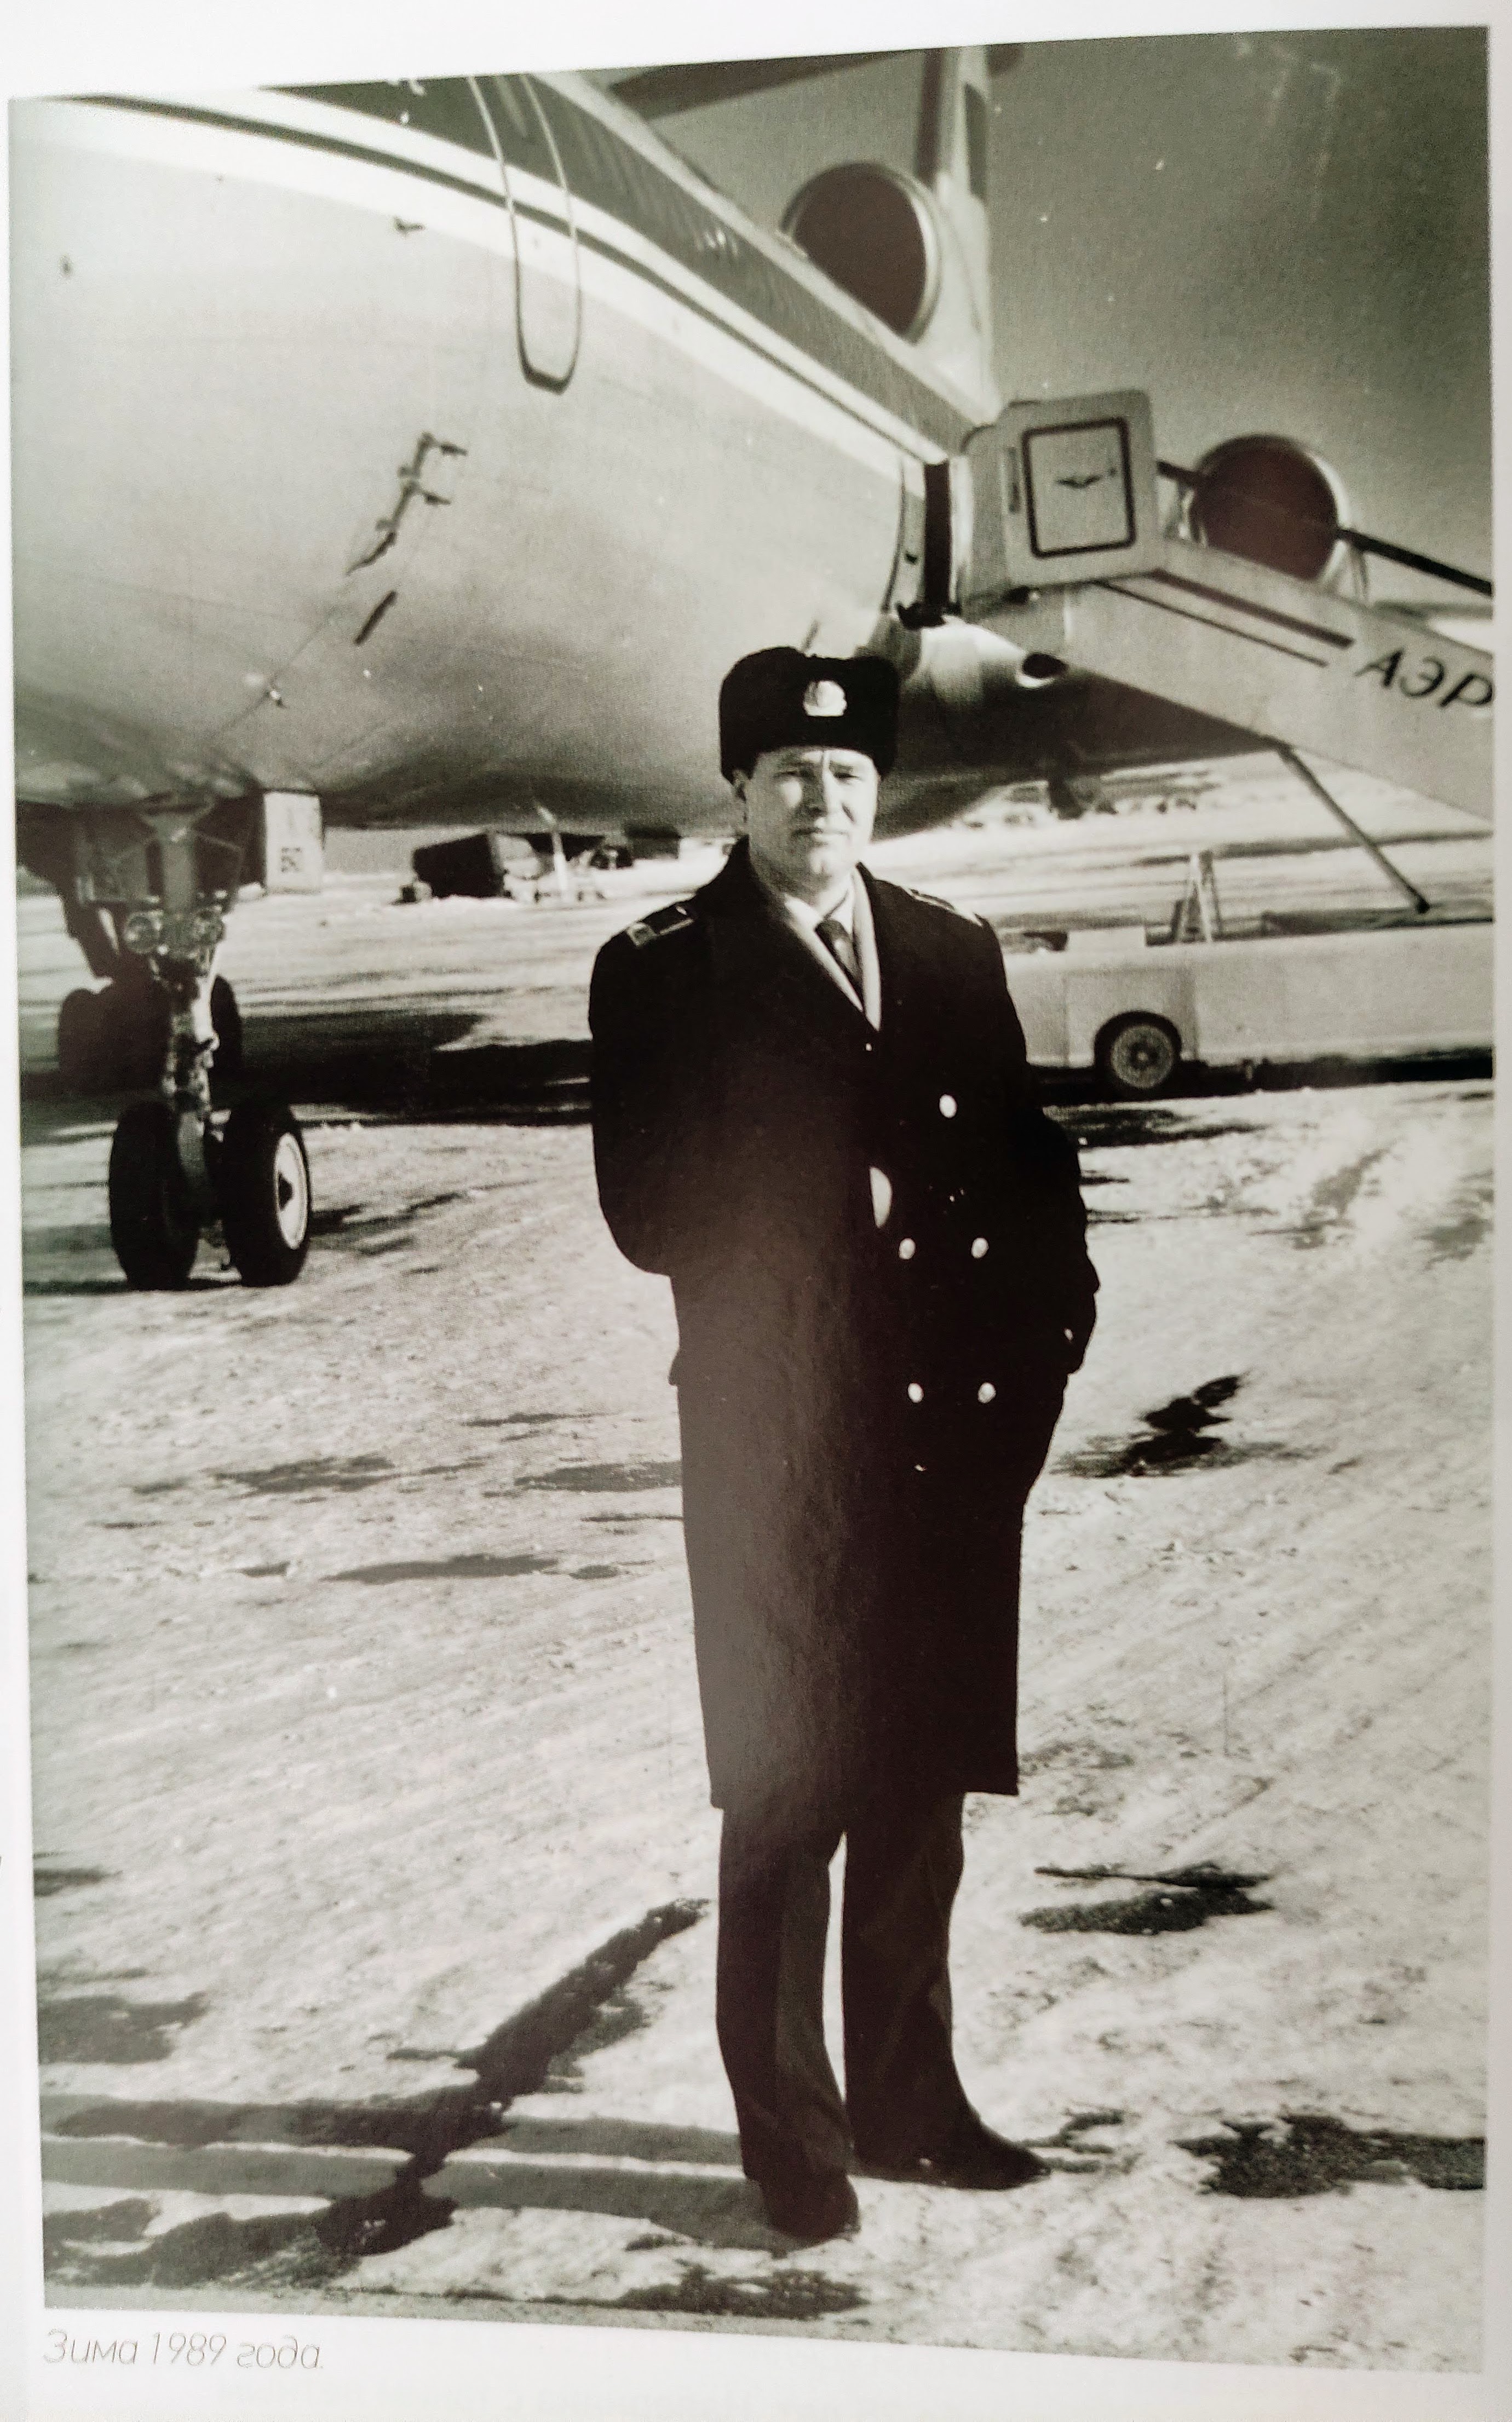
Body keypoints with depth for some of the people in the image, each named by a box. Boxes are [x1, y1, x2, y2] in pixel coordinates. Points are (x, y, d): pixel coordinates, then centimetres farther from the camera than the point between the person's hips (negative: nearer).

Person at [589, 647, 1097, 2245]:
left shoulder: (954, 953, 13)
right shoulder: (660, 971, -1)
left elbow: (1028, 1167, 11)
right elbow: (649, 1215, -9)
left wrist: (1043, 1330, -2)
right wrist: (843, 1206, -12)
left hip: (954, 1436, 5)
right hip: (776, 1447, -4)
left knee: (921, 1796, 14)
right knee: (788, 1802, 3)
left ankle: (908, 2102, 29)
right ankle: (791, 2134, 19)